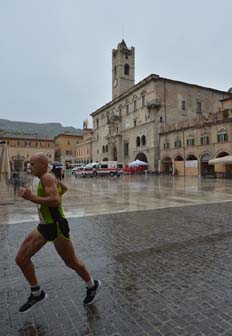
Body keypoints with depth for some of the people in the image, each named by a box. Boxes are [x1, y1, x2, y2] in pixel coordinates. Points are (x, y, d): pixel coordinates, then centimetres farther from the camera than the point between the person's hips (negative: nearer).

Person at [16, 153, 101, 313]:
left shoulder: (48, 177, -20)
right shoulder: (47, 178, 7)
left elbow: (56, 201, -32)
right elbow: (64, 188, 24)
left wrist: (31, 197, -28)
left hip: (57, 227, -9)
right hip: (44, 227, 9)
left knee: (71, 262, 9)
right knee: (21, 259, 9)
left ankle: (92, 285, 36)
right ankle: (37, 294, 28)